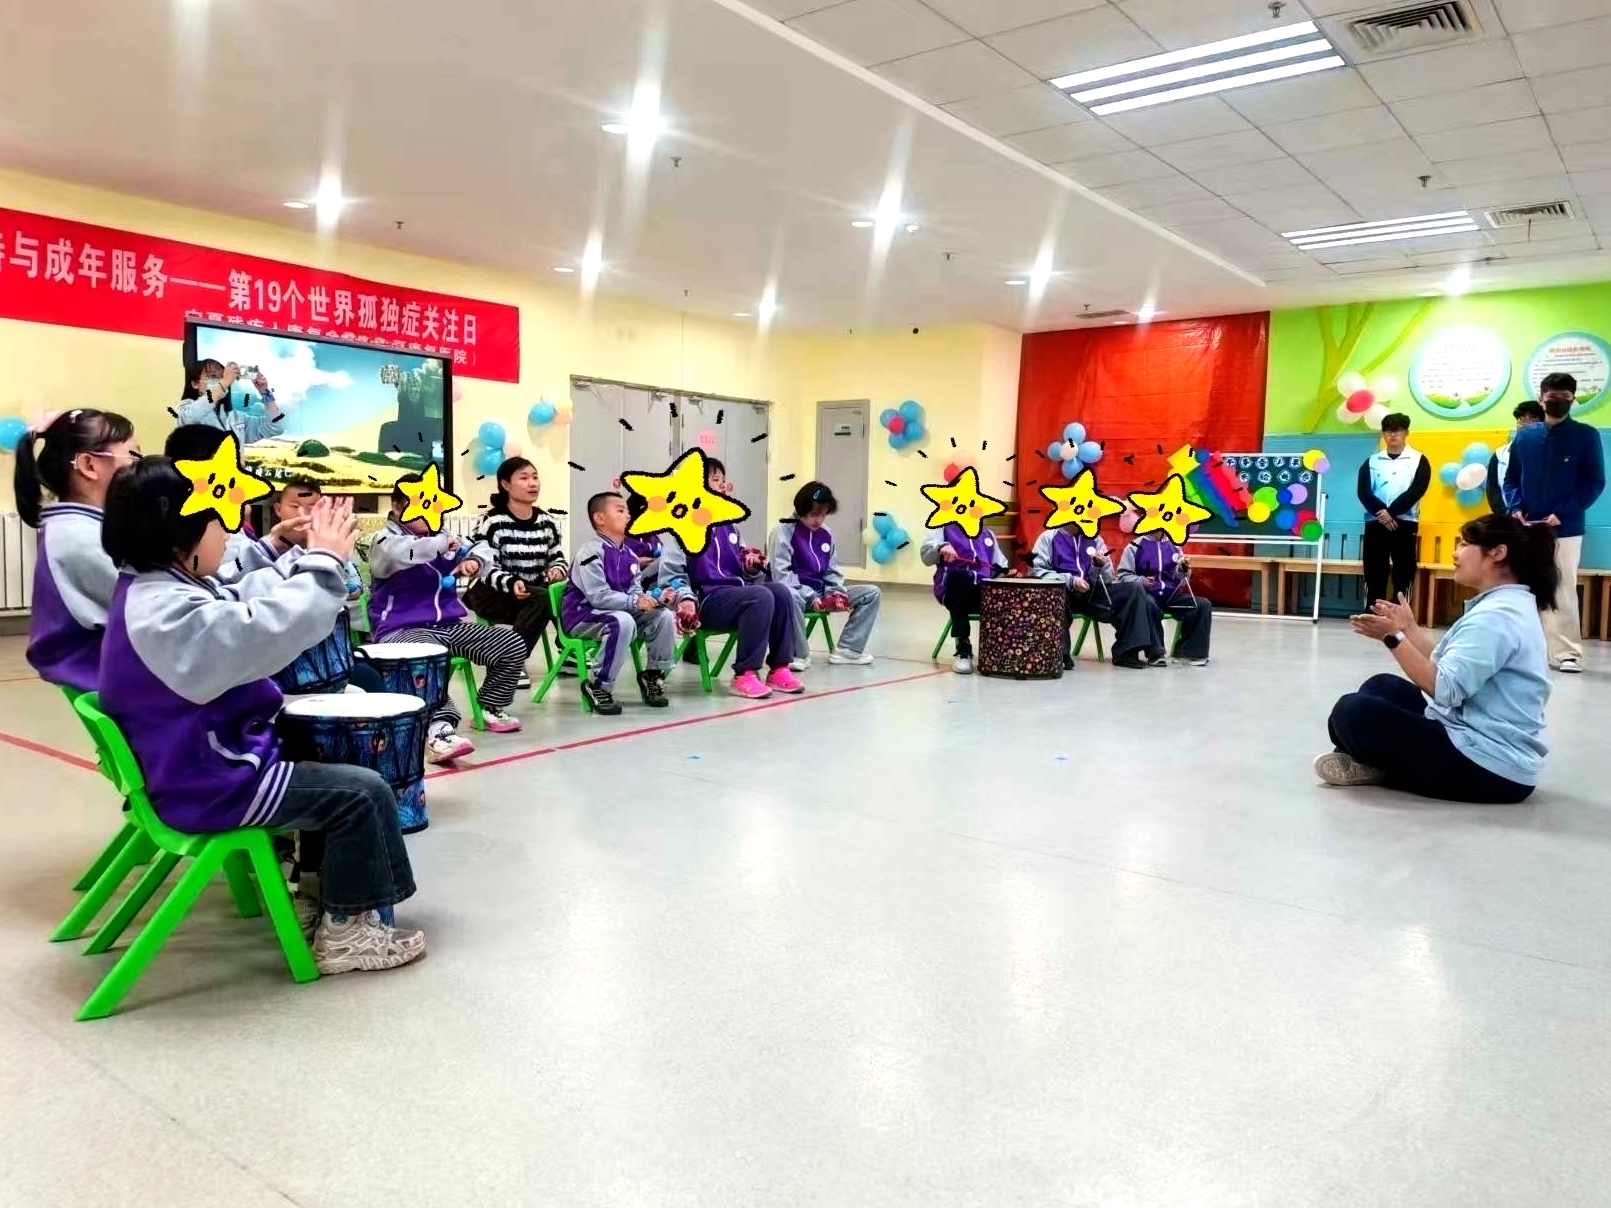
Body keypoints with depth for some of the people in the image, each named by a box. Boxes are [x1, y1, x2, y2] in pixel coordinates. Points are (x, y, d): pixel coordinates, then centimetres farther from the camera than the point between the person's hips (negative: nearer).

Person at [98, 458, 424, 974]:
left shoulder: (155, 589, 8)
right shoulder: (163, 611, -27)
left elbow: (244, 603, 17)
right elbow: (265, 629, -37)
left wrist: (306, 559, 9)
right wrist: (324, 563, -25)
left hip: (204, 763, 11)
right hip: (210, 786, -11)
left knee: (330, 764, 24)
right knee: (363, 793, -10)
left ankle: (325, 896, 30)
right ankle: (347, 931, 3)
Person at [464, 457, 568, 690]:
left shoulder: (546, 521, 6)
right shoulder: (493, 522, -12)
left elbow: (558, 558, 12)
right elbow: (485, 567, -18)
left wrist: (557, 569, -12)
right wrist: (510, 583, -36)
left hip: (534, 593, 5)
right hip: (492, 595, -5)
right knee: (543, 597, -34)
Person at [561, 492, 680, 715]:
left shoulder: (629, 555, 8)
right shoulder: (591, 551, -17)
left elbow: (635, 591, 4)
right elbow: (598, 596, -25)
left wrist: (656, 598, -17)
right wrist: (635, 602, -33)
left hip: (622, 611, 8)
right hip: (583, 614, -7)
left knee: (664, 616, -11)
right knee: (623, 623, -37)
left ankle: (653, 674, 7)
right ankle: (597, 686, -21)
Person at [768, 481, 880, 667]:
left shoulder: (826, 534, 8)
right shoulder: (784, 532, -11)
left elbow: (832, 570, 14)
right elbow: (781, 574, -17)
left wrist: (838, 592, -7)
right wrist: (810, 597, -23)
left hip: (821, 592, 7)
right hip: (796, 592, -7)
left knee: (871, 593, -2)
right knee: (791, 598, -44)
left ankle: (848, 649, -5)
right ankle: (799, 654, -22)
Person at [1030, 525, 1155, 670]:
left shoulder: (1095, 539, 16)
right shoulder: (1048, 538, 5)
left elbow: (1107, 578, 13)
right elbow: (1036, 571, -7)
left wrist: (1101, 566, -11)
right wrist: (1070, 581, -18)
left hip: (1092, 593, 5)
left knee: (1134, 589, -11)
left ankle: (1126, 651, -14)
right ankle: (1060, 653, -29)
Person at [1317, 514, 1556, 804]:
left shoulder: (1496, 617, -21)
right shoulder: (1506, 605, 14)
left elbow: (1445, 689, -29)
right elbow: (1444, 665, 12)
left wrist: (1394, 637, -27)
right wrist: (1409, 628, 14)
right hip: (1479, 741, 11)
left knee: (1351, 711, -19)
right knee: (1381, 687, 20)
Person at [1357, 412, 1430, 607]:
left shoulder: (1419, 461, 6)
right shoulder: (1372, 461, 11)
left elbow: (1415, 492, -7)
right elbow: (1364, 492, -2)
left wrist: (1390, 512, -17)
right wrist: (1381, 512, -18)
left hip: (1405, 524, -2)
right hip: (1375, 524, 2)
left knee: (1404, 575, -1)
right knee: (1374, 575, 2)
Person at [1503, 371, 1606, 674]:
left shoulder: (1586, 436, 0)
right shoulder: (1525, 436, 8)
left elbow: (1595, 482, -4)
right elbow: (1511, 478, 11)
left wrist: (1563, 513, -16)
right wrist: (1516, 508, -7)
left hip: (1566, 529, -3)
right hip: (1527, 528, 3)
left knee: (1564, 591, -2)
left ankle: (1568, 653, 2)